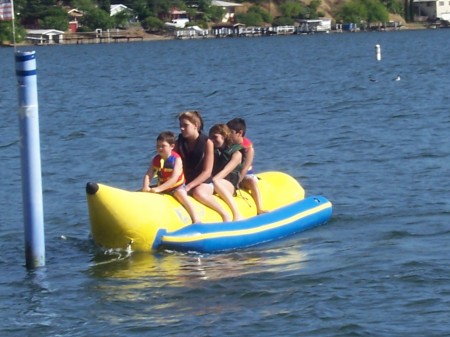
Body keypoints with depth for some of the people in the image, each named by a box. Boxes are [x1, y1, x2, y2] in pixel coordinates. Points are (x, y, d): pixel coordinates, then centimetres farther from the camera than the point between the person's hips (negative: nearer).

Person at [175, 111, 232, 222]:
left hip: (204, 183, -4)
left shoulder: (207, 143, -7)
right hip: (185, 182, 4)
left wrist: (189, 186, -23)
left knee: (198, 192, -38)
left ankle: (225, 214, -21)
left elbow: (207, 172, -12)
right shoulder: (179, 143, 6)